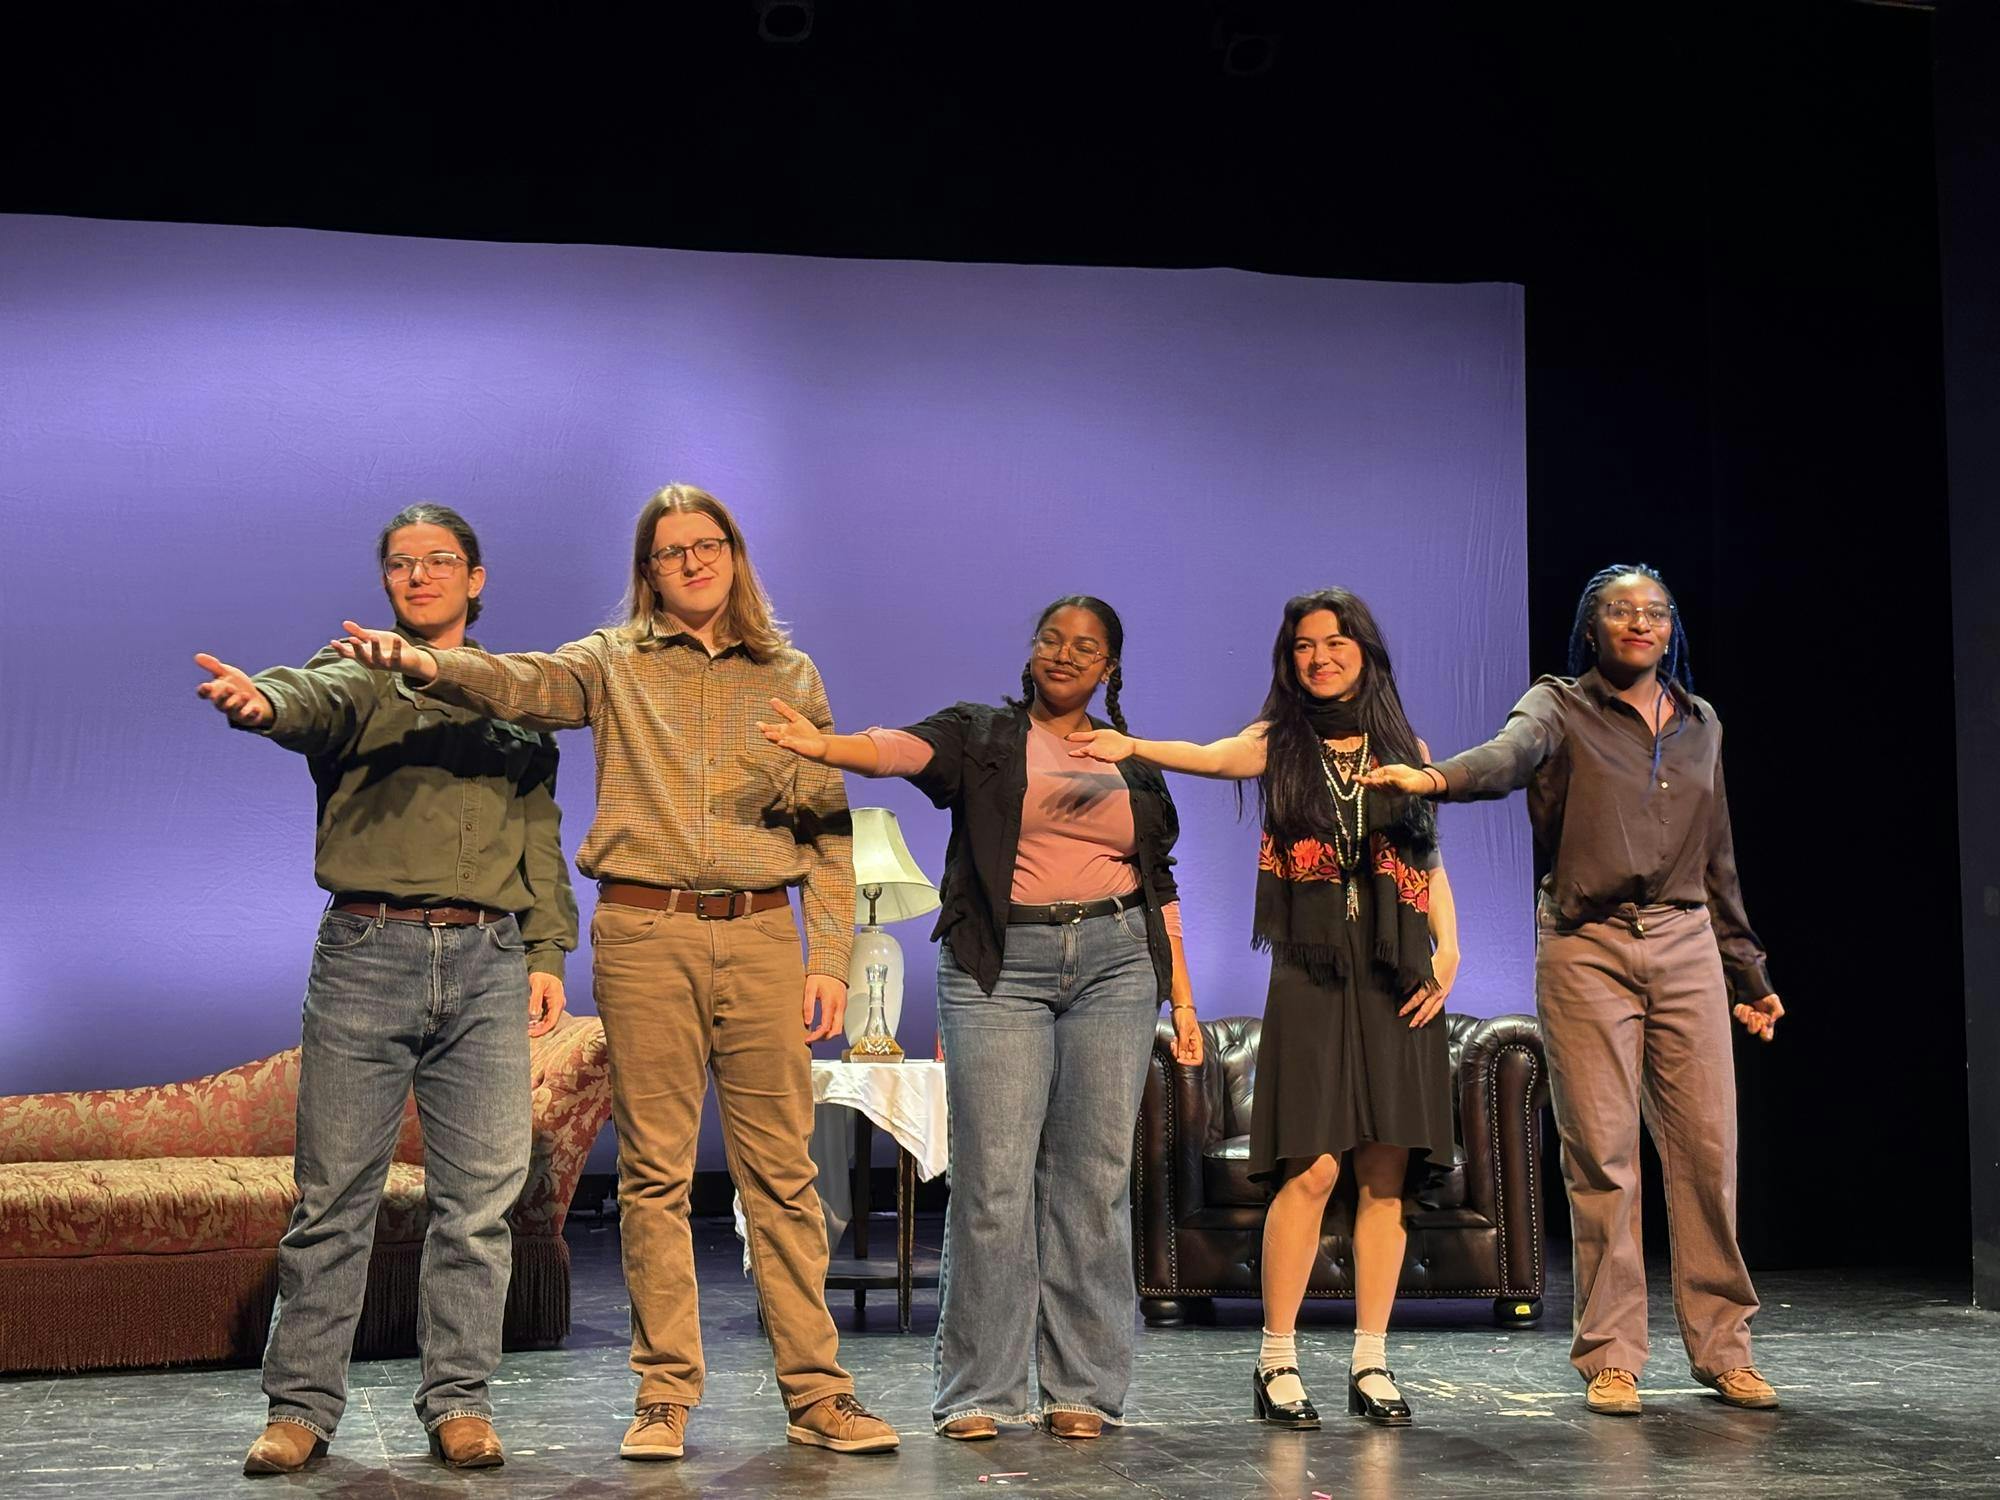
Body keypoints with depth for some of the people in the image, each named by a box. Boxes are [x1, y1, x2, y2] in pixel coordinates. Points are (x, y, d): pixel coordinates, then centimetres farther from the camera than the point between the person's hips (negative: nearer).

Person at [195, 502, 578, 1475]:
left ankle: (459, 1403, 11)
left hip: (488, 962, 2)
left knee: (479, 1196, 2)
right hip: (368, 955, -2)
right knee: (334, 1192, 0)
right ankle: (301, 1406, 10)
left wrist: (548, 952, 6)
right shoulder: (359, 673, 8)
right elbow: (314, 701, -17)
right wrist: (264, 701, -41)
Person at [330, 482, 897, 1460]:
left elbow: (829, 828, 11)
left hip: (761, 937, 1)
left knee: (781, 1171, 2)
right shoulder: (614, 664, 7)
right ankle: (665, 1395, 11)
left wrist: (829, 958, 3)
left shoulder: (791, 675, 12)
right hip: (644, 934, -1)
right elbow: (526, 685, -13)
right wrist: (429, 664, -33)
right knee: (654, 1171, 3)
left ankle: (816, 1395, 9)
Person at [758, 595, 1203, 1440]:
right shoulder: (983, 736, 7)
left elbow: (1160, 889, 19)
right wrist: (822, 745, -34)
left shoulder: (1134, 763, 16)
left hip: (1113, 965, 3)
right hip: (1000, 967, -2)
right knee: (992, 1179, -6)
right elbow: (904, 749, -14)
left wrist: (1182, 1001, 14)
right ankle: (978, 1391, 2)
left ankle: (1082, 1388, 9)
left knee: (1094, 1177, 1)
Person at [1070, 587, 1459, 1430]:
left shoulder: (1405, 748, 14)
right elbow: (1212, 758, -17)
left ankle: (1371, 1363, 12)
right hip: (1311, 973, -2)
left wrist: (1448, 950, -1)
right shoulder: (1279, 742, 5)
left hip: (1396, 976, 3)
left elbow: (1431, 862, 14)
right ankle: (1276, 1362, 3)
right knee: (1310, 1170, -9)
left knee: (1386, 1175, 2)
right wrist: (1133, 747, -37)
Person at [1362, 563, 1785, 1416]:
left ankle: (1721, 1348, 12)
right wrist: (1437, 778, -43)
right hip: (1586, 949, -4)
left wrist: (1750, 974, 22)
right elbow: (1508, 756, -21)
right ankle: (1610, 1357, 4)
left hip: (1687, 946, 4)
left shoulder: (1700, 725, 17)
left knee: (1707, 1146, 1)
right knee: (1601, 1153, -4)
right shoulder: (1562, 707, 2)